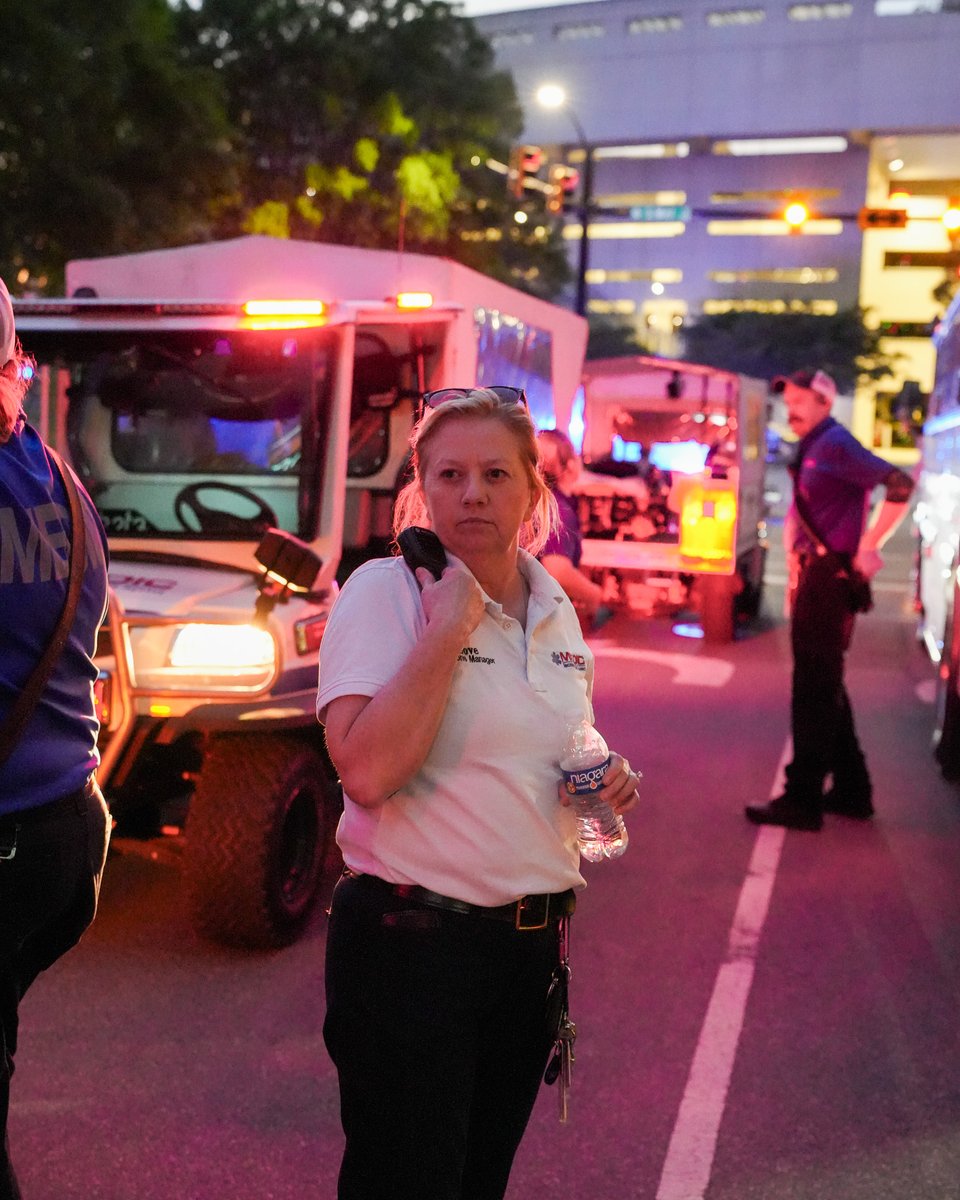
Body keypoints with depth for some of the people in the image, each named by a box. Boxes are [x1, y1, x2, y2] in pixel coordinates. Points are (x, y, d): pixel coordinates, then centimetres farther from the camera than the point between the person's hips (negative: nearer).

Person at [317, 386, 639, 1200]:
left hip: (533, 942, 7)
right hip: (412, 942, -6)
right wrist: (448, 626, -23)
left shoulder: (554, 608, 7)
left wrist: (605, 780, 0)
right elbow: (368, 771, -27)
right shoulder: (383, 591, -13)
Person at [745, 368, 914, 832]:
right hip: (816, 574, 10)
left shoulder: (835, 444, -13)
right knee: (824, 687, 16)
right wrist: (799, 572, 17)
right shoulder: (812, 449, 15)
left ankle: (803, 800, 2)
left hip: (831, 576, -10)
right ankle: (851, 790, 26)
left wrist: (868, 548, -22)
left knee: (815, 688, -5)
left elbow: (899, 485, -24)